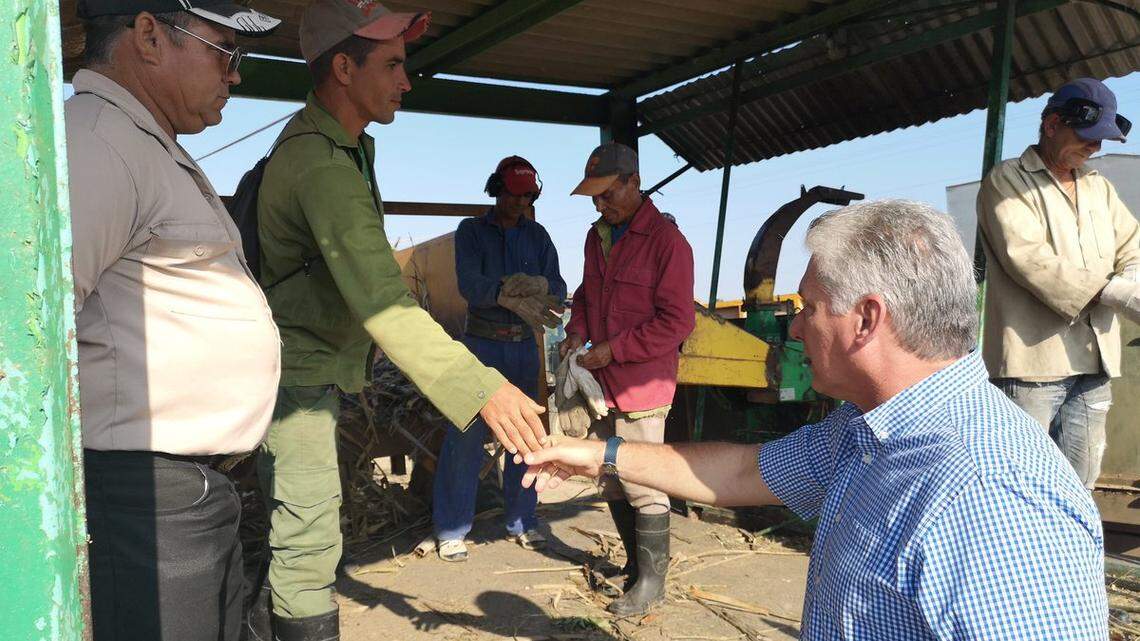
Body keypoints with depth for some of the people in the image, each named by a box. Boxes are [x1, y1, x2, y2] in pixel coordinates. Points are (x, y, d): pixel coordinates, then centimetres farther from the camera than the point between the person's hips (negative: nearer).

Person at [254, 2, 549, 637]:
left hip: (309, 372, 10)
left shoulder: (342, 144, 9)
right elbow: (383, 303, -36)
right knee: (308, 544, -6)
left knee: (297, 533, 20)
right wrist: (481, 389, -41)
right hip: (295, 377, -10)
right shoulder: (322, 167, -26)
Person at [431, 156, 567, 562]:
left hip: (524, 346, 4)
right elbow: (469, 285, -18)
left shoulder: (537, 235, 8)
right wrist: (513, 295, -32)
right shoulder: (471, 231, -2)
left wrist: (537, 289, -26)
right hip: (482, 343, -3)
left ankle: (522, 521, 21)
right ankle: (451, 529, 3)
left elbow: (558, 286, -3)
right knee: (466, 436, -6)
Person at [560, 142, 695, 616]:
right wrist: (577, 332, 5)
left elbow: (678, 321, -16)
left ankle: (652, 580, 13)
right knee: (611, 481, 16)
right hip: (600, 380, 8)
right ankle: (634, 563, 32)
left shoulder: (666, 240, -13)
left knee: (643, 487, -1)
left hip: (640, 385, -8)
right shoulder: (597, 236, 12)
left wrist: (612, 350, -16)